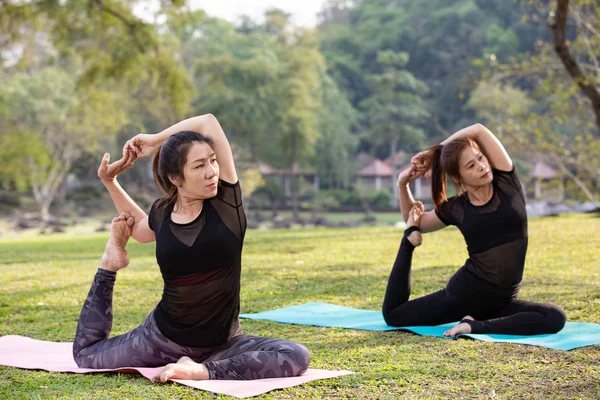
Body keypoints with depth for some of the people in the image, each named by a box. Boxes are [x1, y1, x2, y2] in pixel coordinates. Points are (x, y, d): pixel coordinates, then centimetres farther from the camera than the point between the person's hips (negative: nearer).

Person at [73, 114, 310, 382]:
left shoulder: (226, 202, -13)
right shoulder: (162, 212, -5)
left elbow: (209, 121, -16)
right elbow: (141, 230, 23)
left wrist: (156, 140, -6)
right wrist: (110, 182, 15)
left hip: (222, 342, -2)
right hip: (162, 336, 2)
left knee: (297, 358, -27)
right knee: (85, 353, 15)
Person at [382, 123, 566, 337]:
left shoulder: (507, 185, -4)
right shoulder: (455, 209, -1)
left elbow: (479, 130, -9)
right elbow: (417, 222, 20)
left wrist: (431, 152, 0)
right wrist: (403, 184, 5)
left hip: (502, 301, 1)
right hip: (464, 293, -1)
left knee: (556, 319, -27)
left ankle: (477, 326, -18)